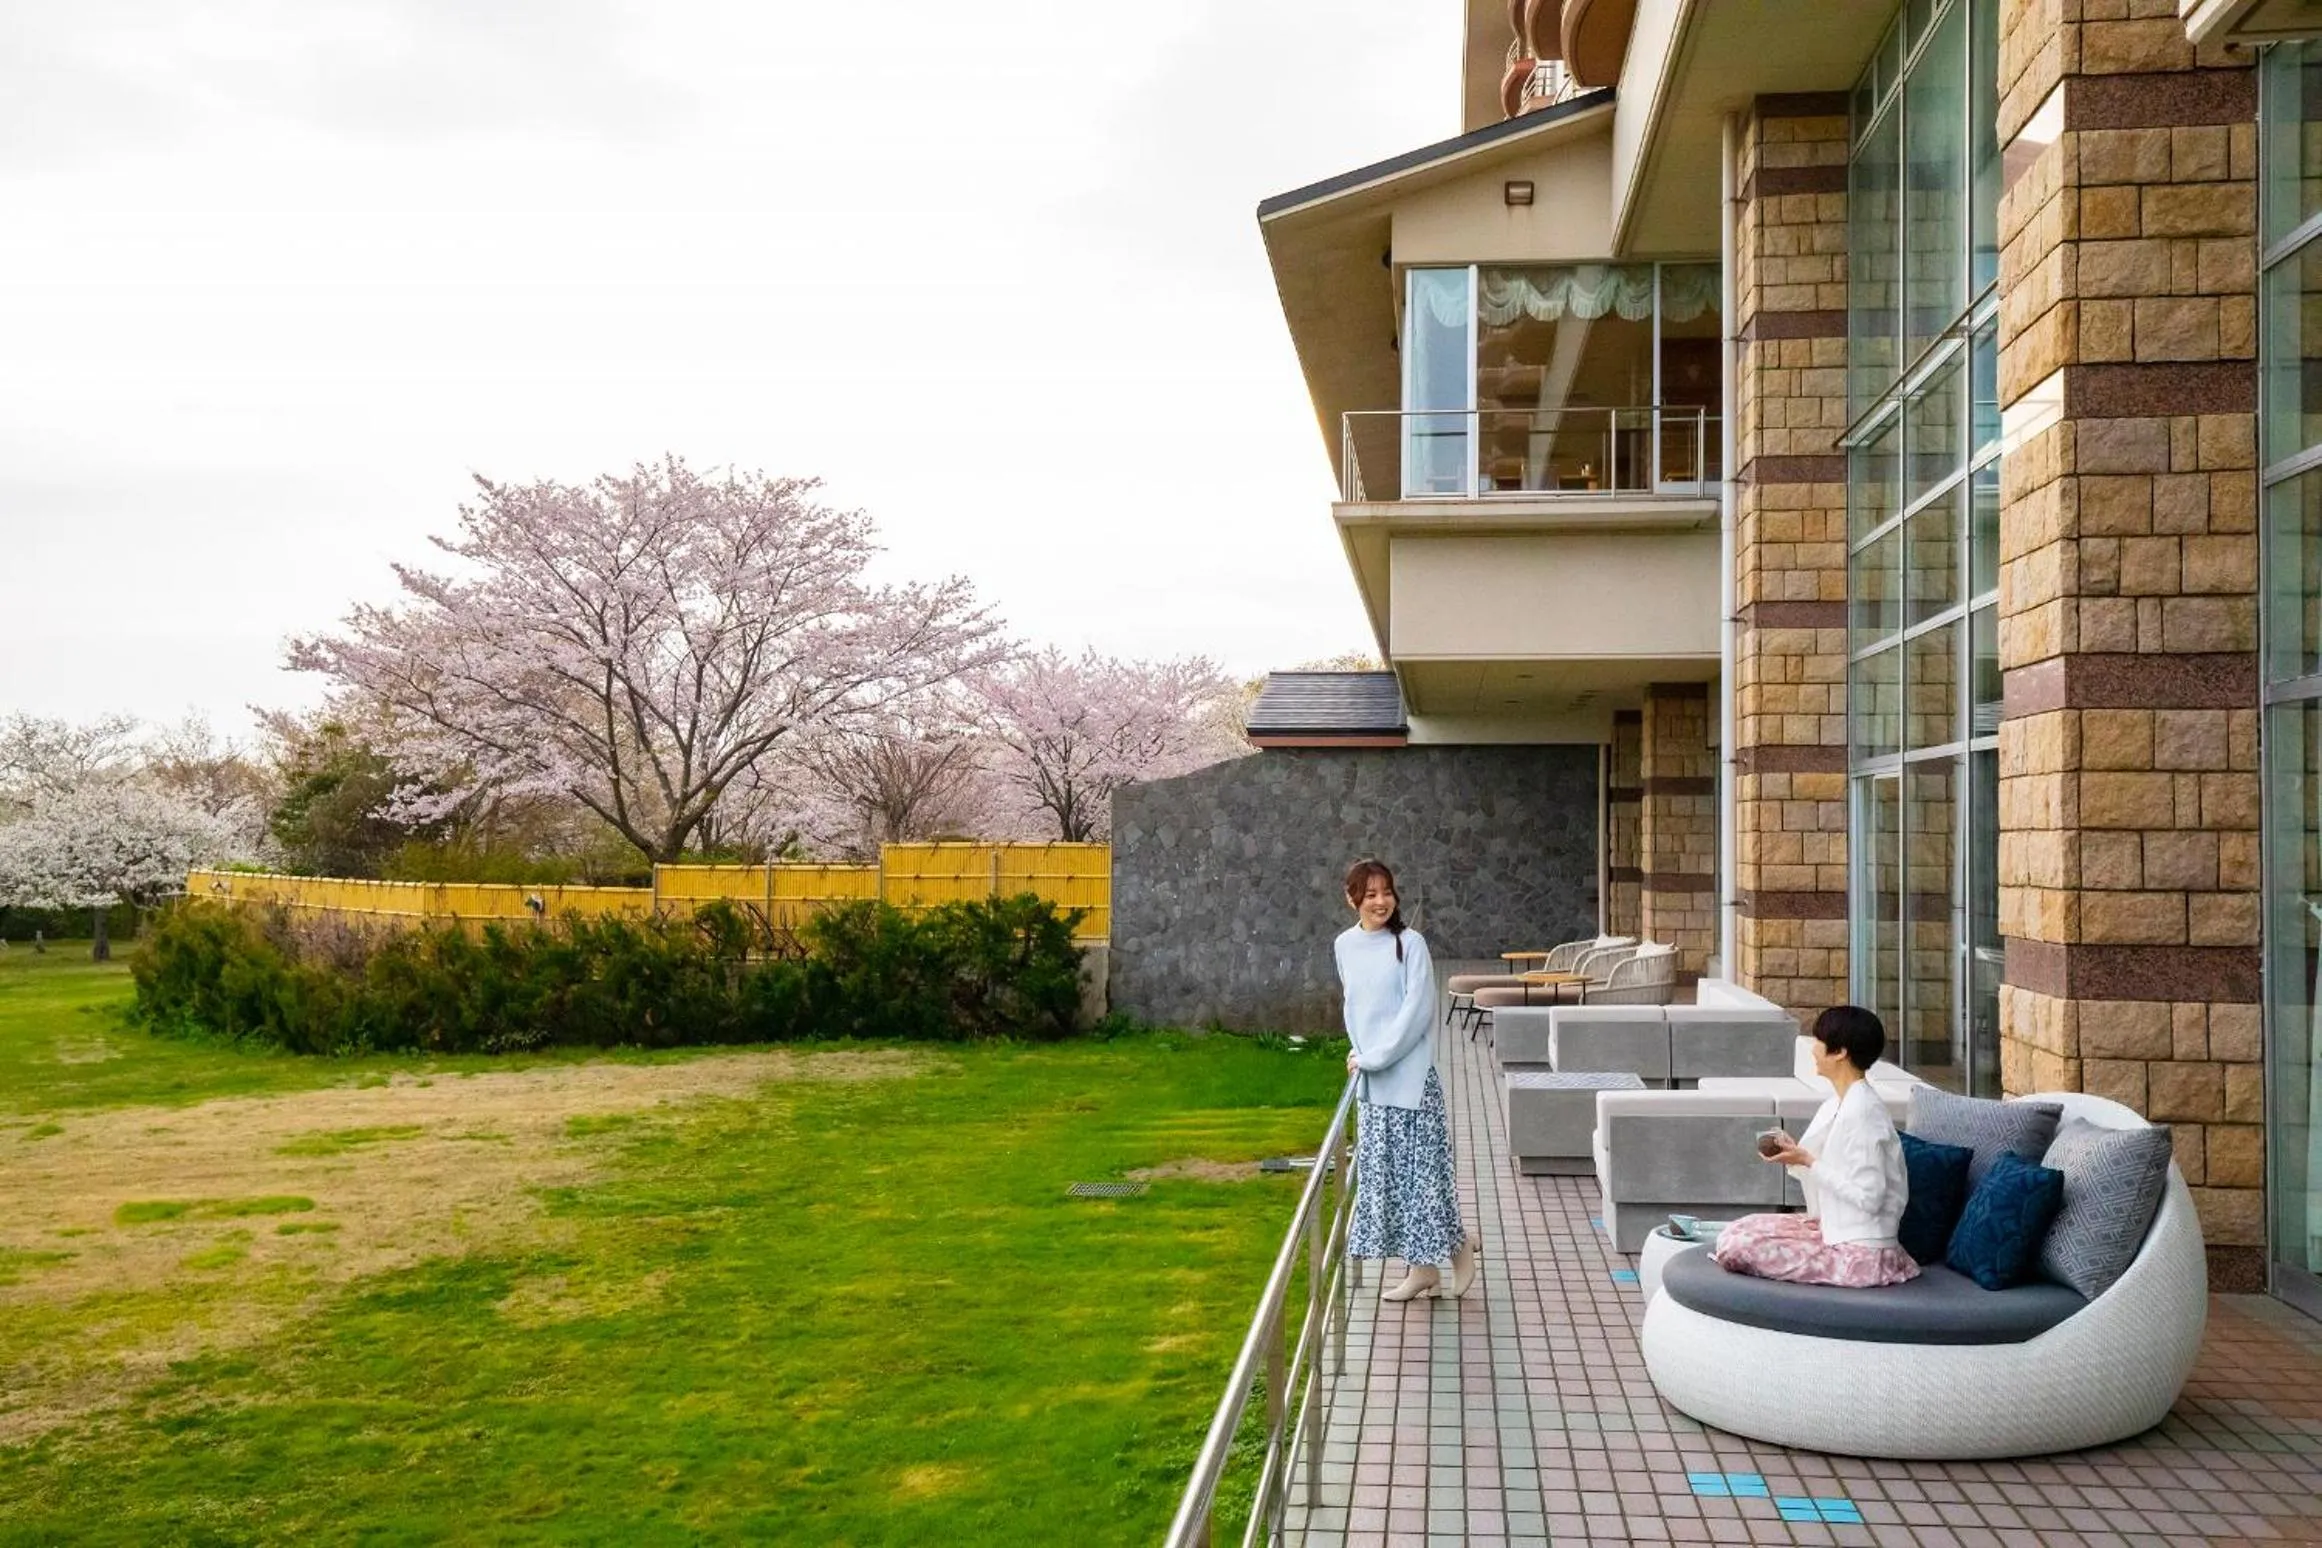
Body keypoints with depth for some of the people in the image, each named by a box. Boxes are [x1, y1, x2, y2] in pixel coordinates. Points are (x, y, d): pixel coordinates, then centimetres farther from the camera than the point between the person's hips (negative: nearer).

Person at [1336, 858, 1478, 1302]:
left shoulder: (1409, 944, -9)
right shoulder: (1344, 946, 7)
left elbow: (1417, 1011, -14)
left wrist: (1373, 1057, -15)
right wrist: (1360, 1053, 9)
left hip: (1410, 1073, -6)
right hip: (1371, 1079, 6)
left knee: (1420, 1163, -3)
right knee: (1385, 1169, 7)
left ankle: (1458, 1245, 18)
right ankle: (1424, 1267, 15)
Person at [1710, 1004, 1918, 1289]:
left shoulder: (1862, 1111, -19)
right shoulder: (1838, 1105, 11)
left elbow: (1867, 1197, -22)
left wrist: (1808, 1162, -17)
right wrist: (1794, 1154, -1)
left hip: (1859, 1254, -9)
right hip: (1835, 1230, 9)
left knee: (1735, 1247, -17)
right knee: (1739, 1230, 4)